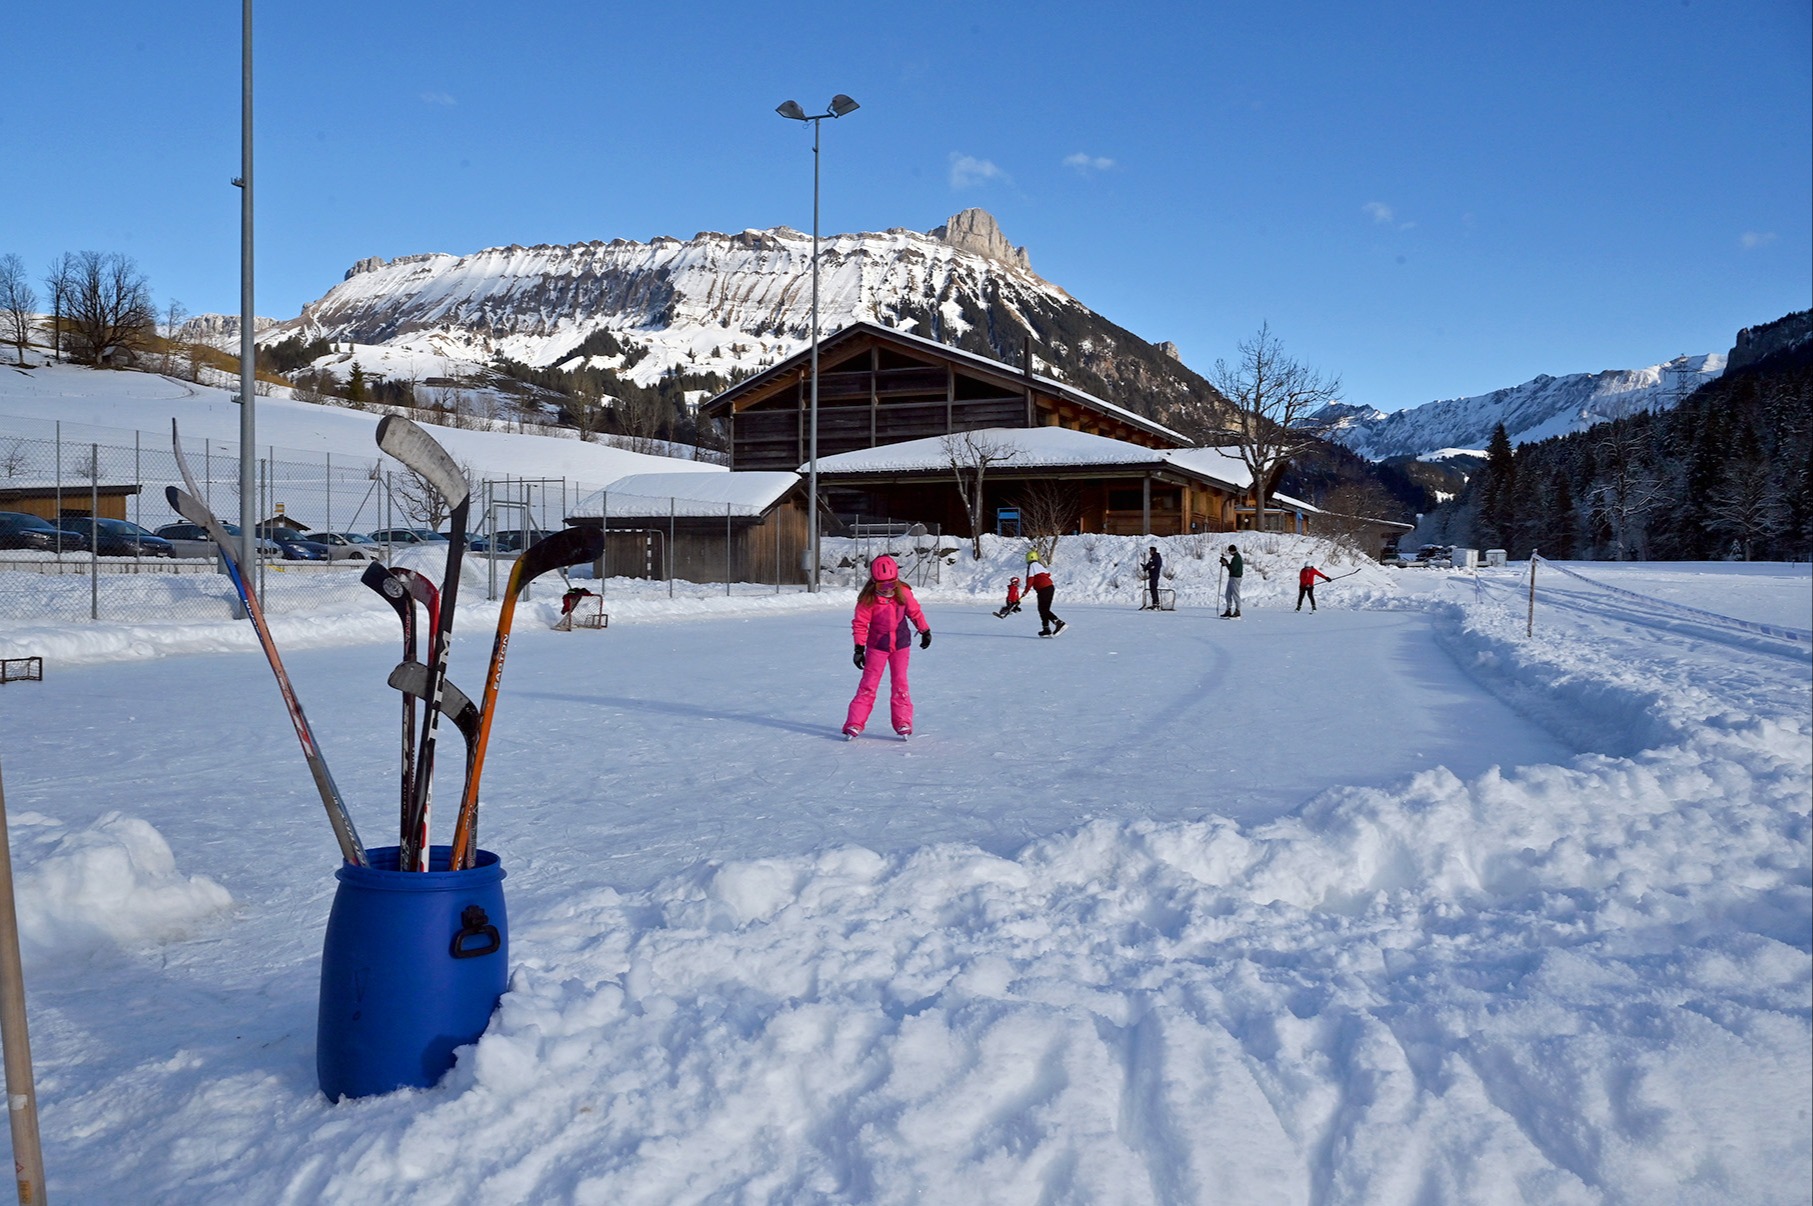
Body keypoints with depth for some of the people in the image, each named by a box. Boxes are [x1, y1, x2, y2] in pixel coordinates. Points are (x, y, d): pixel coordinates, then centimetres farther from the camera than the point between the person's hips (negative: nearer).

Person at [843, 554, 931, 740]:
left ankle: (903, 722, 10)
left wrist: (925, 631, 16)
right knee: (868, 684, -2)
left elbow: (915, 612, 8)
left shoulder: (903, 593, -7)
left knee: (900, 683, 3)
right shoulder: (867, 599, -14)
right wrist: (859, 648, -12)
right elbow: (860, 623, -9)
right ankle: (855, 723, 0)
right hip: (877, 646, -2)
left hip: (901, 644, 2)